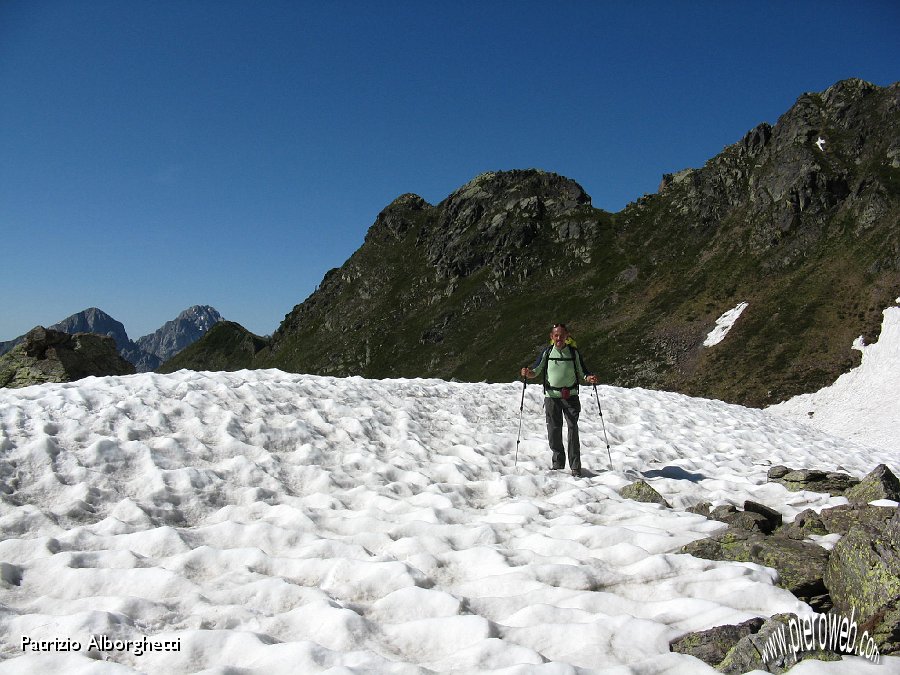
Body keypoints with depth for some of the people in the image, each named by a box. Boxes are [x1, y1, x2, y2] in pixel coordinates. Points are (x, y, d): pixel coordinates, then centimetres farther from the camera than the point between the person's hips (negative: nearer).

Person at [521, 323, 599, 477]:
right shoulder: (547, 352, 5)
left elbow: (582, 372, 8)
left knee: (573, 428, -10)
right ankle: (558, 463, 20)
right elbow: (536, 370, 5)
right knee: (554, 430, 4)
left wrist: (589, 378, -13)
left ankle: (575, 466, -6)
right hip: (552, 396, 1)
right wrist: (528, 373, -16)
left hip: (571, 396, -1)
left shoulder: (574, 352, 4)